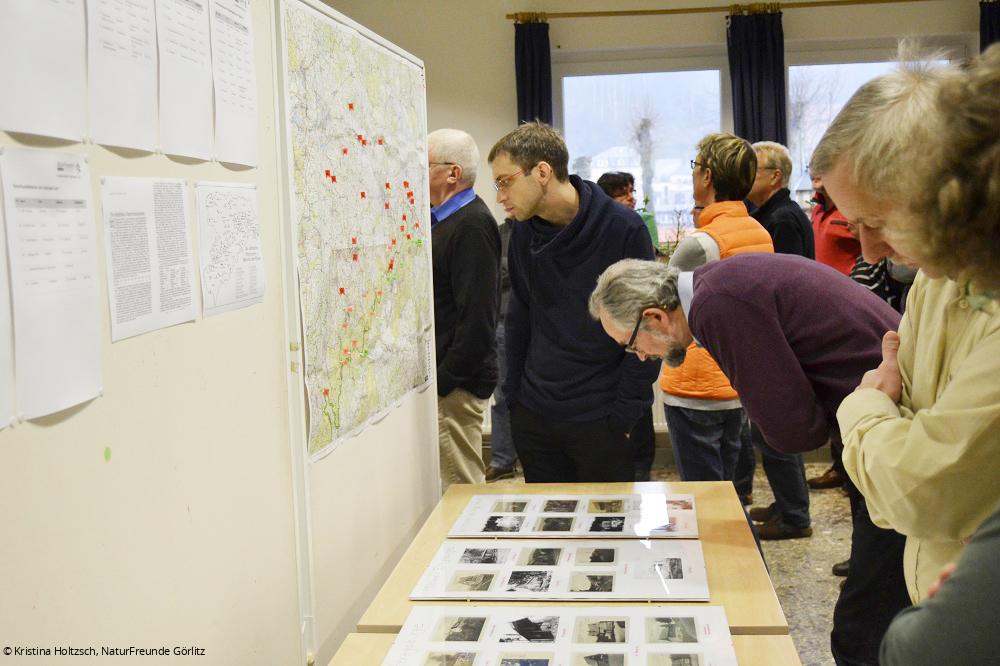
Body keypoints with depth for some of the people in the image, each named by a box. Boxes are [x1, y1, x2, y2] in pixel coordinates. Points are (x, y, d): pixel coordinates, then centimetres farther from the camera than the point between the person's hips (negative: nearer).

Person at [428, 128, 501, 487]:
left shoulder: (473, 224, -15)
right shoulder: (440, 219, 15)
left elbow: (476, 318, -21)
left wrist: (443, 381, -19)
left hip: (456, 384, -9)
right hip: (439, 378, 9)